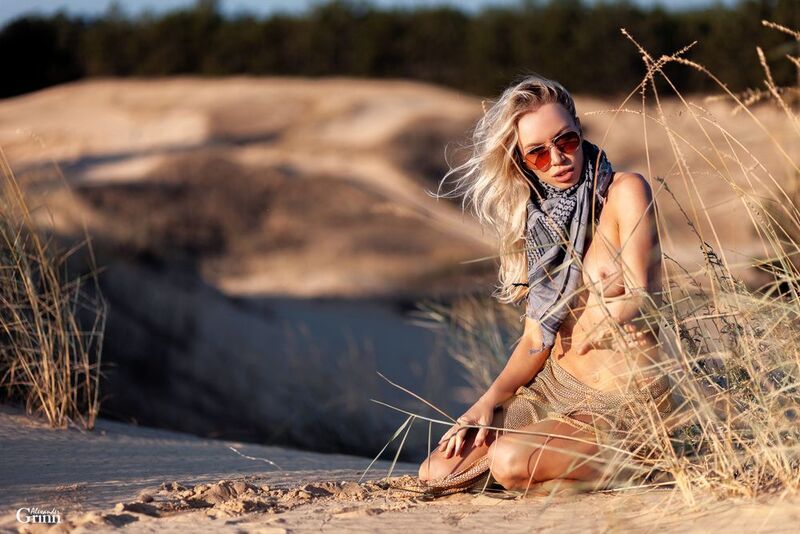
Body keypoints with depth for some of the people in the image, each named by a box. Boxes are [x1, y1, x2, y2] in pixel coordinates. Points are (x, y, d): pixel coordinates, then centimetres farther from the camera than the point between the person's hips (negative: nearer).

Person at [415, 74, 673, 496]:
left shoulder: (625, 192, -9)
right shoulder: (537, 222, 9)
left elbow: (644, 299, -16)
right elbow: (536, 340, 8)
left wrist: (600, 326, -35)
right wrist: (490, 400, -7)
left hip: (623, 402, -7)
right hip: (553, 388, 7)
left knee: (510, 461, -31)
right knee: (438, 472, -6)